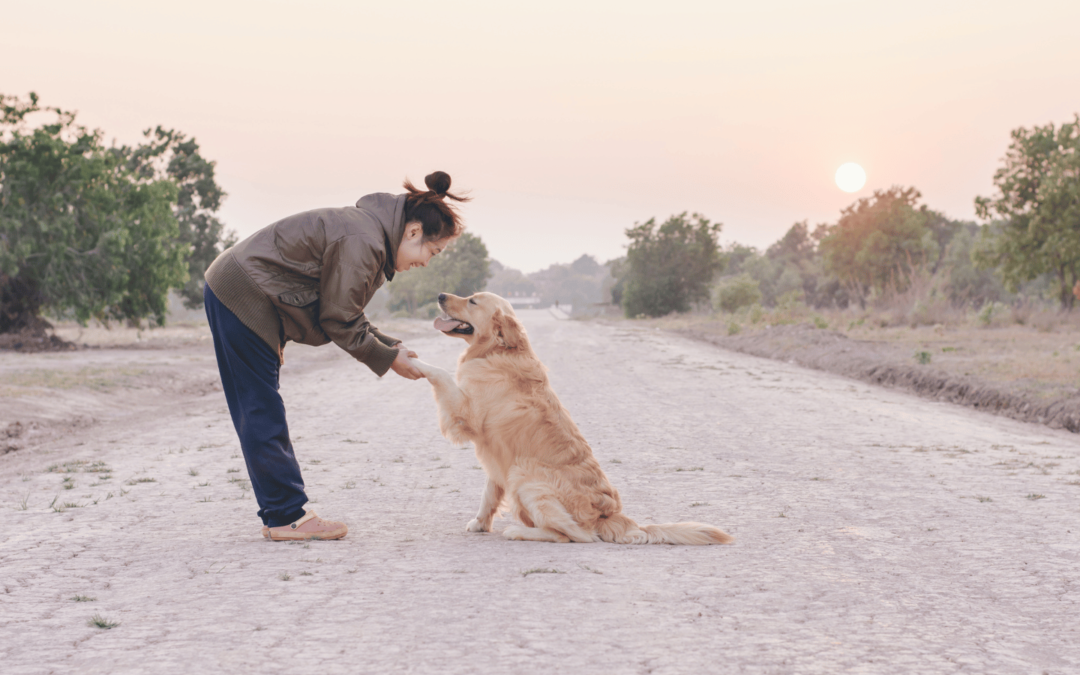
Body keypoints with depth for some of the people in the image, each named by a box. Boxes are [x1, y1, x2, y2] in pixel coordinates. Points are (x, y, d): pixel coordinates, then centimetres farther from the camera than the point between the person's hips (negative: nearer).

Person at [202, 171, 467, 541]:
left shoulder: (369, 232, 11)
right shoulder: (362, 242, -21)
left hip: (232, 292, 11)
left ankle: (281, 515, 17)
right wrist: (388, 359, -7)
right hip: (242, 298, -11)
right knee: (263, 413, -6)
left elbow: (345, 312, 14)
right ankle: (287, 517, -1)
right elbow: (339, 320, -17)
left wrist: (388, 344, 6)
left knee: (258, 413, 11)